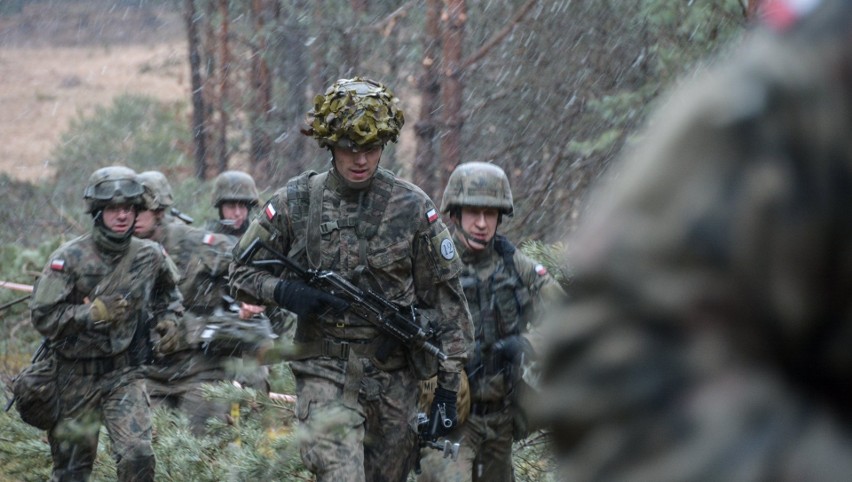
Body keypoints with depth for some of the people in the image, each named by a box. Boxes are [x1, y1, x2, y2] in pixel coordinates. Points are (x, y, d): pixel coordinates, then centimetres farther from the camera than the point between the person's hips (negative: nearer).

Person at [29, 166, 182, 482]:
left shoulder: (149, 256, -1)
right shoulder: (69, 258, -13)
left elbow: (169, 293, 23)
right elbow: (43, 316, -17)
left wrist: (168, 322, 7)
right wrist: (94, 312, -24)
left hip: (126, 375, 2)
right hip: (76, 376, -2)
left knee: (138, 456, -17)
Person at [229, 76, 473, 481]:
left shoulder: (412, 208, -1)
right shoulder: (296, 203, -1)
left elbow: (447, 301, 2)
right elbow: (242, 273, 8)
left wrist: (448, 386, -1)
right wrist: (285, 291, -14)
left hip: (395, 380, 2)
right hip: (326, 374, -2)